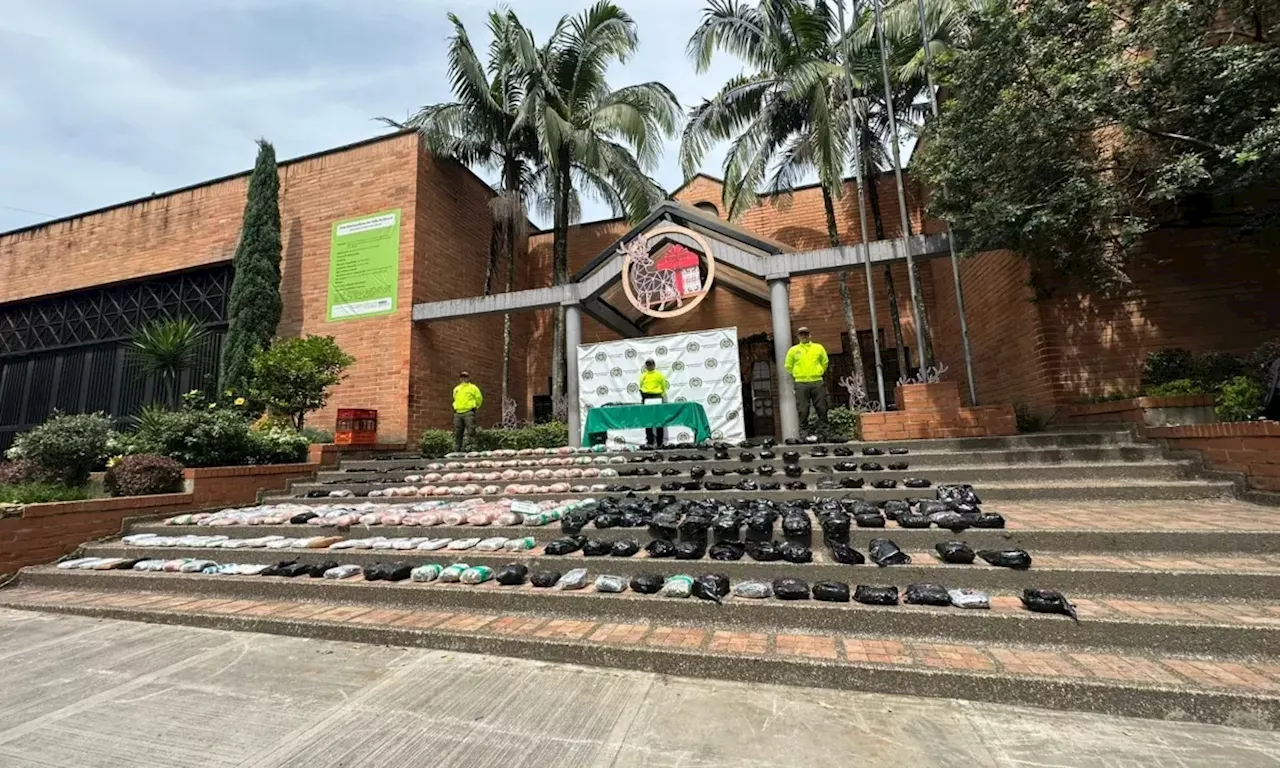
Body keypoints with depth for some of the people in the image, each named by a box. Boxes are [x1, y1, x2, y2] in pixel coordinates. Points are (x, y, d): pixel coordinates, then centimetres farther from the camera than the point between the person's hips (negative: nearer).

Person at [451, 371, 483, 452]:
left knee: (471, 431, -12)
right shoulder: (456, 389, 18)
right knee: (457, 433, 4)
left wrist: (474, 407, 13)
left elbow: (479, 399, 7)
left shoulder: (473, 388, 4)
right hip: (458, 413, 5)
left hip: (469, 413, -5)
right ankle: (457, 451, 9)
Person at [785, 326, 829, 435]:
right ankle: (803, 429, 5)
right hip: (801, 383, -1)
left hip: (817, 382, 1)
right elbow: (788, 366, 12)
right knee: (802, 409, -1)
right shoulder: (793, 350, 6)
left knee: (821, 407, 4)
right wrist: (796, 375, 9)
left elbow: (825, 362, 18)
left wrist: (819, 372, 13)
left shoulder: (818, 347, 9)